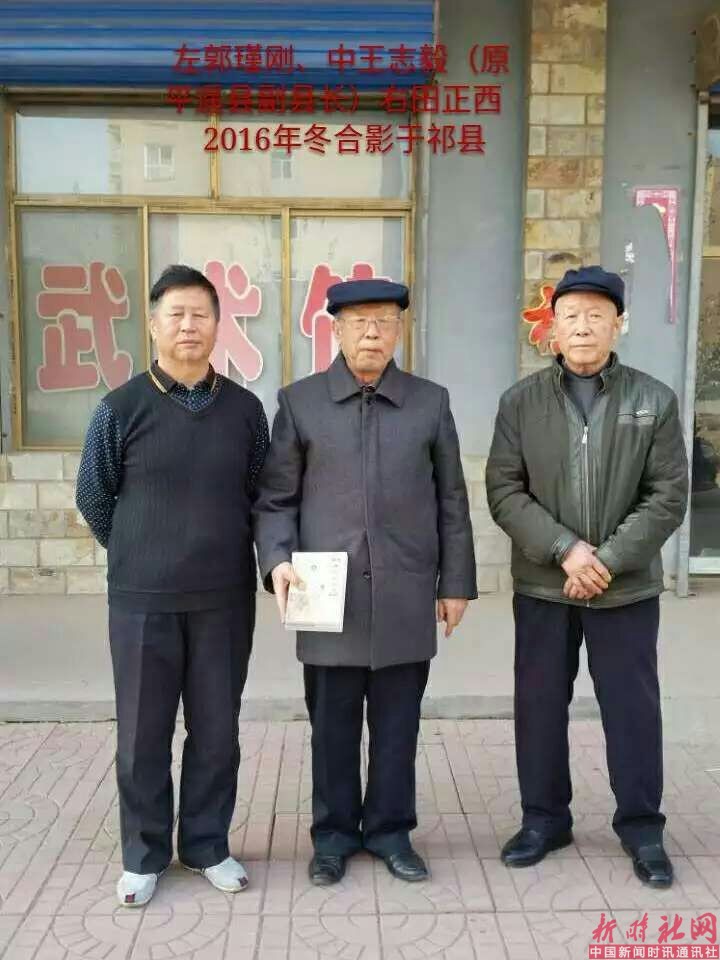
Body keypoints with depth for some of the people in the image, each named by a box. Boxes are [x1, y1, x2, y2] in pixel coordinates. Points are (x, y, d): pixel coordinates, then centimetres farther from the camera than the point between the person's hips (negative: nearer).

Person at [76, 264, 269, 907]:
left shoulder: (245, 409, 1)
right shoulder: (122, 408, -4)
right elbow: (94, 498, 6)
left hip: (226, 597, 2)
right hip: (143, 599, -1)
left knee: (217, 730, 10)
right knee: (143, 732, 9)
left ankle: (207, 845, 28)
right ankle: (145, 854, 26)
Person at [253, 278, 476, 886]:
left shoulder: (431, 402, 6)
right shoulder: (299, 402, 3)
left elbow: (451, 501, 8)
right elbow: (275, 498, 4)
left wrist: (456, 582, 6)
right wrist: (278, 560, -11)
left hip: (406, 597, 1)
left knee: (397, 723, 11)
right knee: (333, 725, 10)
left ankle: (390, 829, 29)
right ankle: (335, 832, 28)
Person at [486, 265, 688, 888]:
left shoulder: (655, 400, 0)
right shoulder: (521, 401, 2)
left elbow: (668, 496, -4)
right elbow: (504, 491, -4)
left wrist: (608, 560, -14)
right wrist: (565, 548, -16)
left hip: (626, 587, -1)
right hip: (542, 585, 1)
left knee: (632, 707, 7)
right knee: (539, 704, 10)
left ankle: (642, 828, 25)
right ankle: (544, 818, 27)